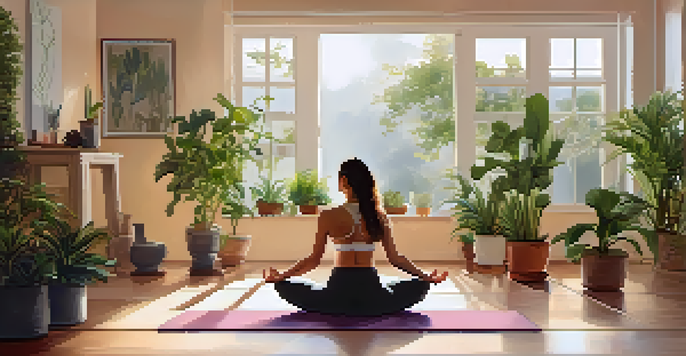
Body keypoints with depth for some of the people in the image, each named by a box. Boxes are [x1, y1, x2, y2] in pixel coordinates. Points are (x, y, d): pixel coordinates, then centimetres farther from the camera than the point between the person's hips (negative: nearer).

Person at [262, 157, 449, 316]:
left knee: (285, 287, 20)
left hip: (340, 287, -1)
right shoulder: (380, 218, 0)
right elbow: (395, 258, 2)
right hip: (373, 298, 2)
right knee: (420, 286, 27)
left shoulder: (329, 217, -6)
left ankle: (341, 311, 8)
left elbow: (314, 260, -4)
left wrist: (280, 276, 7)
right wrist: (426, 277, 13)